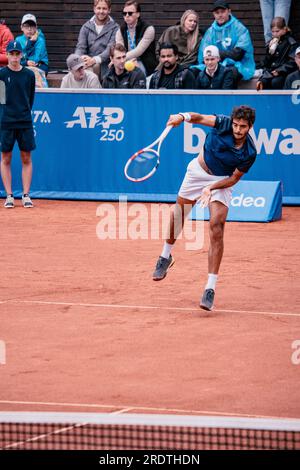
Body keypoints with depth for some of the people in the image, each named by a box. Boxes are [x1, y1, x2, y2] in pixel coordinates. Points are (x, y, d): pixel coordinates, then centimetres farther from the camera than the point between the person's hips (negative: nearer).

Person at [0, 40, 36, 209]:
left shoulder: (29, 75, 4)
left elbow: (31, 98, 13)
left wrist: (25, 112, 8)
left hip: (25, 122, 1)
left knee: (26, 158, 2)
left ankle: (26, 195, 7)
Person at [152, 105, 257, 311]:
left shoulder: (249, 153, -25)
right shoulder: (224, 123, -23)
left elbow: (234, 178, -15)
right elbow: (200, 118, -9)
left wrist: (211, 188, -28)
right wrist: (183, 116, -29)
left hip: (221, 181, -3)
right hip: (198, 170, 3)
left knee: (217, 227, -19)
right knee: (178, 214, 16)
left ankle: (211, 288, -20)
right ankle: (166, 256, 46)